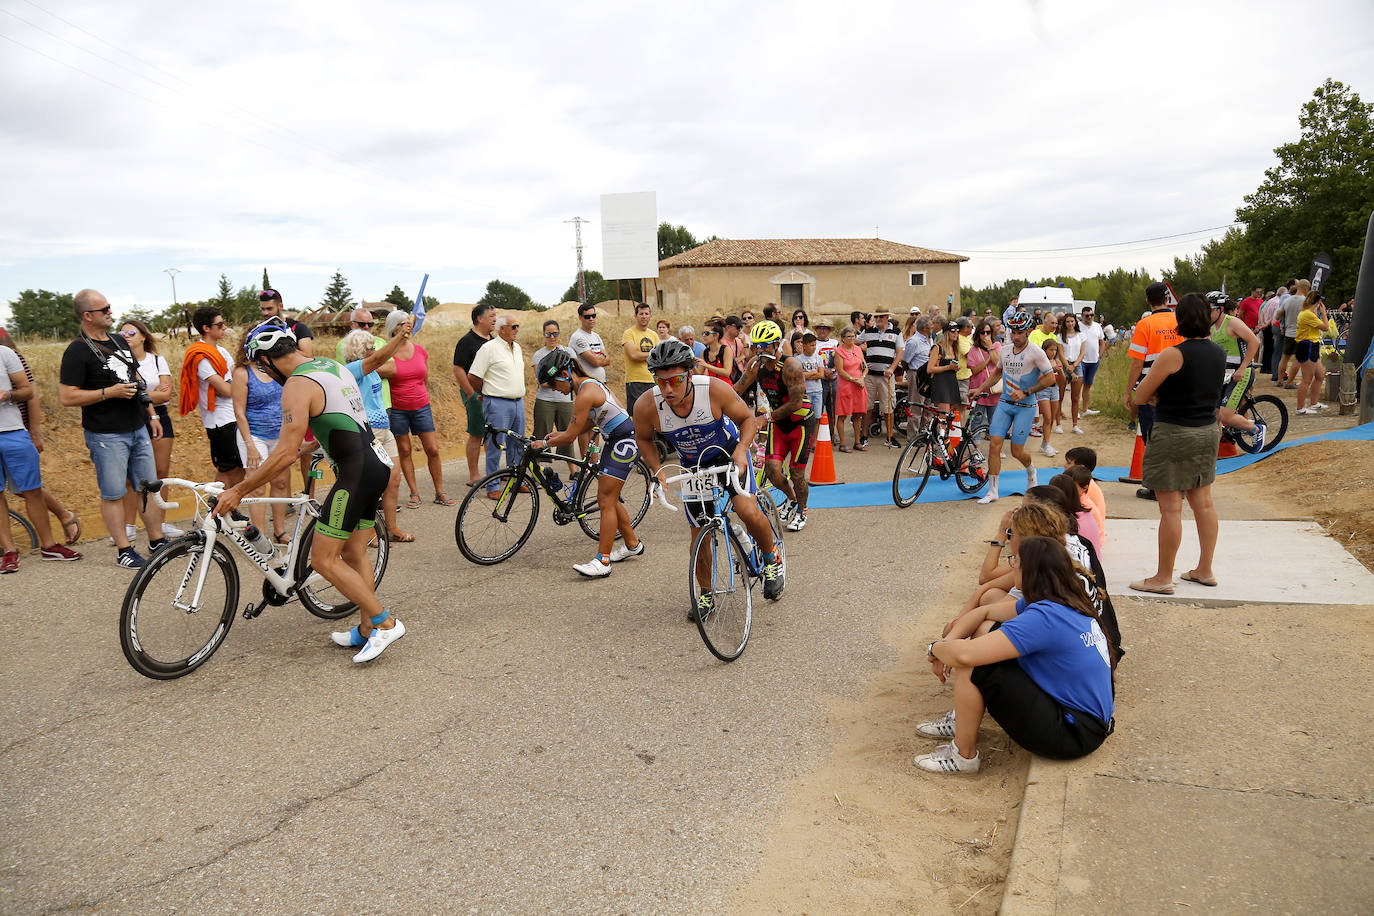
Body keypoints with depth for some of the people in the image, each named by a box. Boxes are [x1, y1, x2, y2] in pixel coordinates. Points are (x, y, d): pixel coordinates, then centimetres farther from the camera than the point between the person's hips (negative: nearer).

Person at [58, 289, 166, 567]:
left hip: (138, 429, 7)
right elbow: (66, 397, -15)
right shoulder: (77, 351, -11)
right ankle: (123, 550, 10)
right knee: (113, 494, 2)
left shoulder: (120, 342, 12)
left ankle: (157, 542, 20)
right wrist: (110, 392, -18)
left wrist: (152, 415, 16)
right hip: (106, 436, -7)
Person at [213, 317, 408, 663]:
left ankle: (385, 622, -2)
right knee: (354, 553, 16)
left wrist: (238, 491, -14)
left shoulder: (297, 385, -13)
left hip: (356, 471, -10)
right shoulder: (332, 365, 14)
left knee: (323, 559, -4)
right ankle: (366, 630, 22)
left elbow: (286, 453, -20)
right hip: (376, 463, 10)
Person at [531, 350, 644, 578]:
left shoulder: (586, 393, -22)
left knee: (606, 500, -9)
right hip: (615, 440, 10)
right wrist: (559, 434, 10)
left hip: (626, 442, -10)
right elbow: (591, 422, 17)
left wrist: (544, 443, -4)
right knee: (608, 499, 15)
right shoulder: (586, 385, 8)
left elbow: (570, 437, -19)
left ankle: (602, 561, -7)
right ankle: (632, 544, 30)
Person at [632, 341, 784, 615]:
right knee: (700, 533, 4)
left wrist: (741, 449, -30)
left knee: (749, 512, -23)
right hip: (694, 466, 2)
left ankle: (772, 559, 8)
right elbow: (643, 438, -3)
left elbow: (748, 419, -13)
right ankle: (705, 595, 27)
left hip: (729, 454, -2)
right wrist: (658, 470, -15)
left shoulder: (716, 389, -31)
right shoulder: (646, 406, -26)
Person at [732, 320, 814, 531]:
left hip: (801, 422, -5)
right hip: (778, 423, 5)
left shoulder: (790, 366, -25)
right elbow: (736, 390, -6)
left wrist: (768, 415, -29)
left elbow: (795, 403, -27)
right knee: (772, 470, -6)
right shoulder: (755, 365, -8)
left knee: (796, 474, 0)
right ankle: (791, 498, 25)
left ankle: (801, 512, 26)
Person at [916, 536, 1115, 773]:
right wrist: (948, 642, -5)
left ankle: (964, 755, 0)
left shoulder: (1045, 616, -27)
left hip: (1075, 734, -10)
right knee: (984, 630, 6)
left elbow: (964, 654, -33)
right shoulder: (1066, 603, 4)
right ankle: (963, 719, 19)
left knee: (972, 667, -20)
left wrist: (934, 649, -11)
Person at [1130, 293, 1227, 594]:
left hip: (1174, 434, -8)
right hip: (1208, 432, 8)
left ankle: (1163, 578, 5)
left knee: (1171, 507, -3)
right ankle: (1205, 570, 26)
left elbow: (1140, 397, -12)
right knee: (1203, 502, 15)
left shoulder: (1172, 355, -17)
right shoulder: (1219, 354, 5)